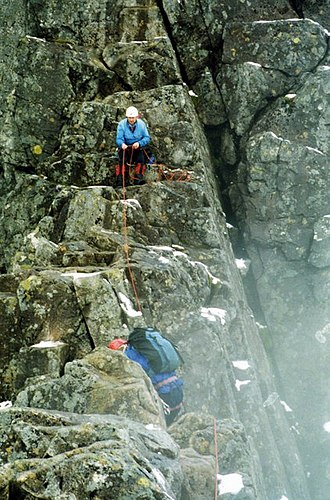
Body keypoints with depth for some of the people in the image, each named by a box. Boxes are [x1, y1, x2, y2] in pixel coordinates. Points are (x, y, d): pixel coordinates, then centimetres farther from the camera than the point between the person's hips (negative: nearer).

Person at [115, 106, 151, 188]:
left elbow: (147, 138, -7)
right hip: (125, 147, -1)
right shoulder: (122, 124, -10)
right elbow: (119, 139, -14)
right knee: (123, 161, -25)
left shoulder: (141, 124, -6)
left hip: (137, 147, 2)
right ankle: (120, 182, -26)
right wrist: (122, 144, -38)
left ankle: (139, 180, -21)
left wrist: (139, 143, -26)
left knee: (140, 159, -25)